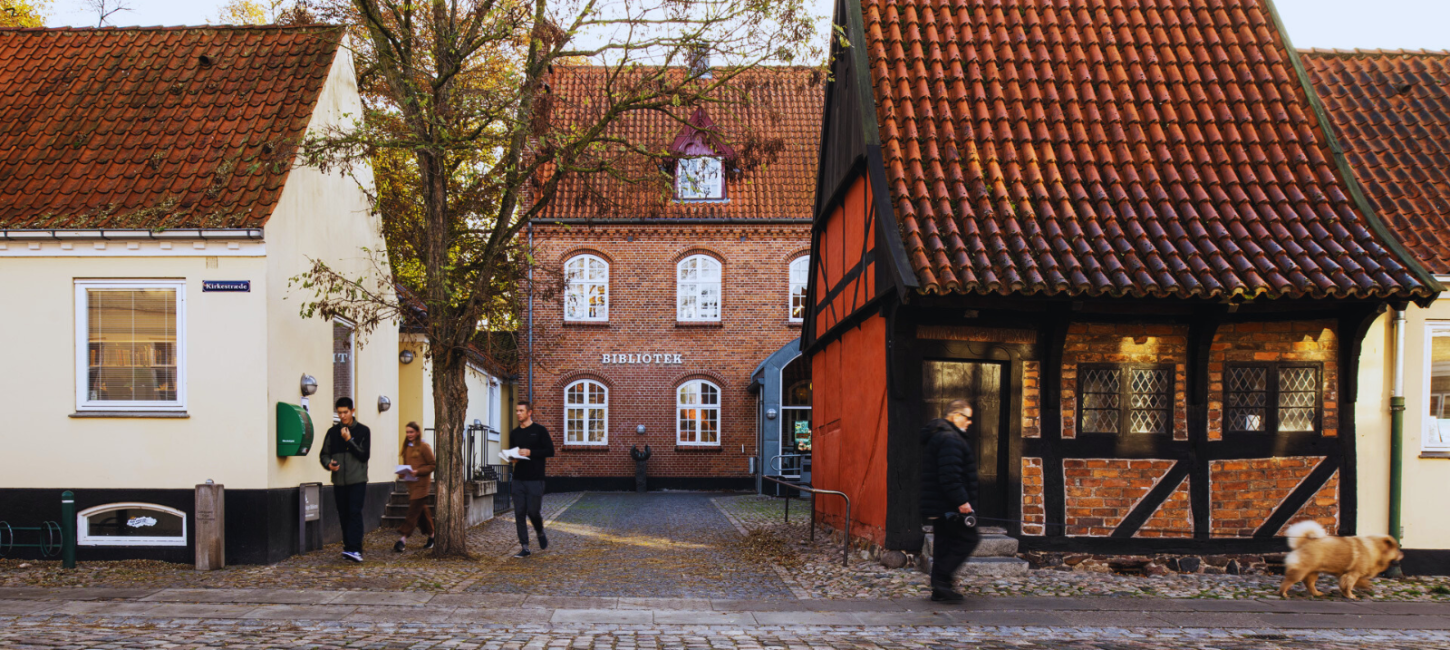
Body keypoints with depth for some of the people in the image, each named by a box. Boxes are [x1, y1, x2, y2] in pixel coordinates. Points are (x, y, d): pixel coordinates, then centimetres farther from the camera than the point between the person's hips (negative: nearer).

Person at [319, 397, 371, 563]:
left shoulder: (363, 431, 2)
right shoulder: (333, 432, 10)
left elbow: (365, 455, -5)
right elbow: (324, 454, 12)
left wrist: (349, 440, -13)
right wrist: (328, 464, -9)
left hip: (357, 480, -4)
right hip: (339, 481, 4)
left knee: (355, 513, -13)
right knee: (344, 515, 7)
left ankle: (355, 549, -18)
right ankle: (348, 546, 17)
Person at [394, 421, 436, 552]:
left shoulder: (424, 447, -8)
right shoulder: (406, 447, 13)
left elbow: (433, 465, -9)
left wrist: (418, 471, -19)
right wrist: (402, 472, 1)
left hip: (421, 483, -7)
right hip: (411, 483, 7)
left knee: (413, 511, -10)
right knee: (422, 511, 12)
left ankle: (403, 539, -14)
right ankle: (431, 535, 23)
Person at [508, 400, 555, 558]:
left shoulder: (540, 430, -1)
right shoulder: (514, 433, 13)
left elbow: (550, 451, -5)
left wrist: (530, 452, -15)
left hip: (535, 479, -4)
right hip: (518, 479, 4)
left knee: (533, 511, -5)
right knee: (519, 513, -1)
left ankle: (540, 533, 27)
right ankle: (524, 547, 5)